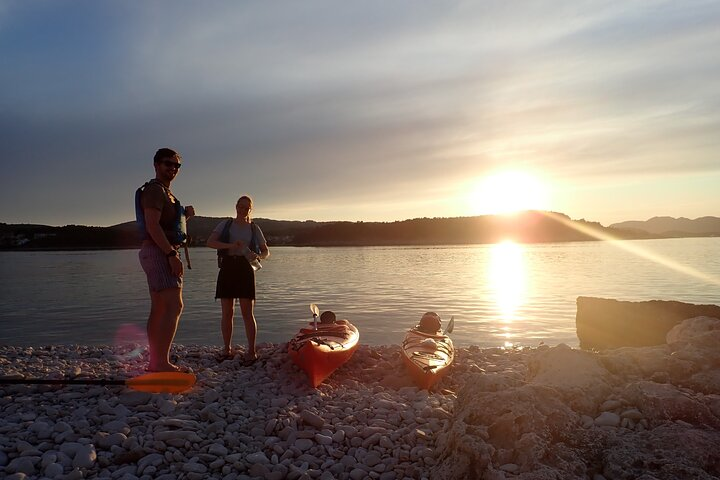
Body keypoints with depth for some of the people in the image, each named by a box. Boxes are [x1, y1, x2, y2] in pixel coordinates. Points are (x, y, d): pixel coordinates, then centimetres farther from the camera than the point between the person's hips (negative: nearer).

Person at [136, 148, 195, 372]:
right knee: (174, 306, -18)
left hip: (162, 254, 11)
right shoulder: (154, 189, -8)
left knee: (159, 309, 9)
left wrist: (185, 215, 9)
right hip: (159, 252, -11)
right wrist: (171, 254, -24)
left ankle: (155, 362, 13)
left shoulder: (164, 192, 23)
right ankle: (162, 362, -21)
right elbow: (152, 225, -20)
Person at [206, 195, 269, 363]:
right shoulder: (225, 224, 9)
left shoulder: (254, 228, 10)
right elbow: (210, 242, -5)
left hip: (245, 268, -1)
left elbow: (266, 252, 9)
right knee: (227, 313, 4)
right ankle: (227, 349, 14)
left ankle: (251, 351, 0)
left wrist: (257, 256, -15)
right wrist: (231, 245, -20)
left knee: (247, 312, -4)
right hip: (227, 267, 1)